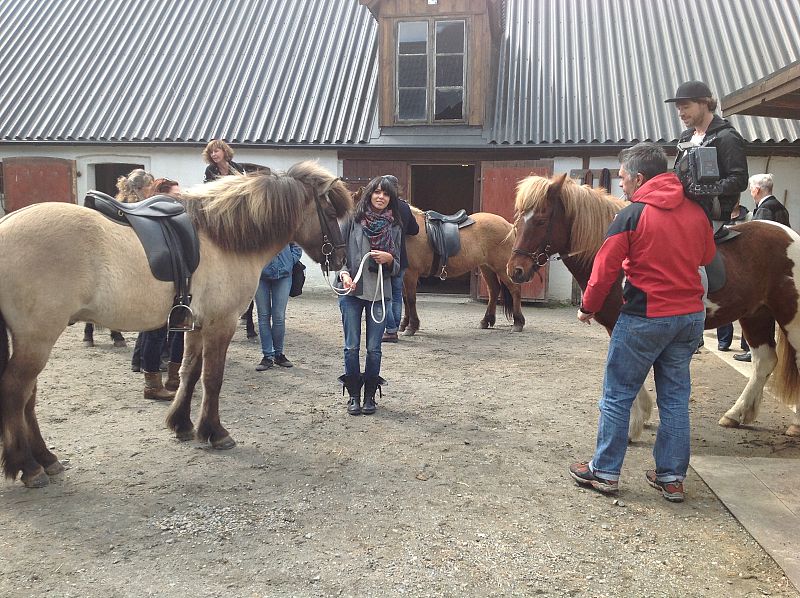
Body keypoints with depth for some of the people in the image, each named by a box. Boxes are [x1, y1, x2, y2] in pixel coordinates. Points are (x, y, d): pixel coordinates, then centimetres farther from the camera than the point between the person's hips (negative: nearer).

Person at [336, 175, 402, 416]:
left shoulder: (394, 227, 7)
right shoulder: (352, 220, 0)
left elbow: (397, 267, 10)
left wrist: (388, 259, -12)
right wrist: (343, 273, -16)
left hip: (379, 292, 1)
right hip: (351, 290, -1)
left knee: (374, 348, 5)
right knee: (351, 346, 4)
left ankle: (370, 396, 18)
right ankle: (354, 395, 16)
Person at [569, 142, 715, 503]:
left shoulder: (631, 215, -12)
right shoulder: (696, 211, 5)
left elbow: (605, 269, -10)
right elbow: (707, 256, 20)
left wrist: (588, 308, 4)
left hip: (644, 318, -6)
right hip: (691, 315, 6)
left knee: (617, 395, 7)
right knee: (676, 398, 14)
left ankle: (605, 472, 15)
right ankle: (671, 477, 21)